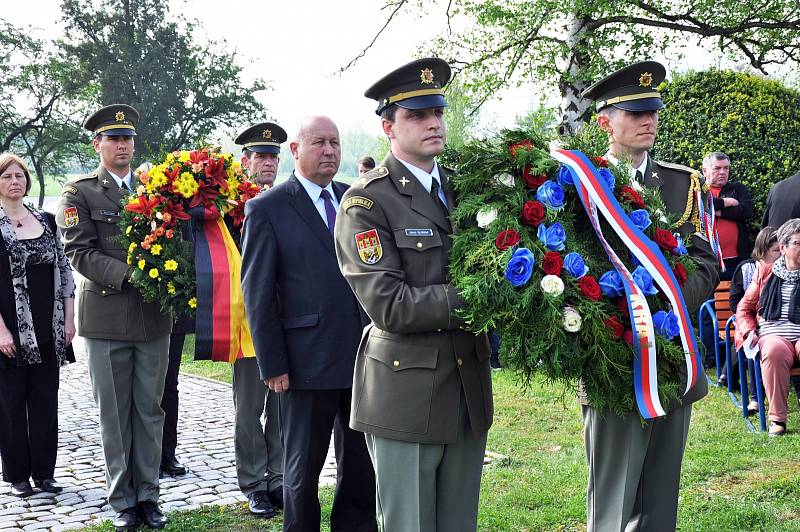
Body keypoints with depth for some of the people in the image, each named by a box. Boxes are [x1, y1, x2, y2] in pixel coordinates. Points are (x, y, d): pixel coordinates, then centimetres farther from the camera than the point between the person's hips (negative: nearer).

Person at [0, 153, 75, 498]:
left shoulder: (46, 221, 9)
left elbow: (64, 271, 11)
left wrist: (68, 320, 4)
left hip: (48, 333, 4)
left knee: (45, 402, 7)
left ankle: (44, 471, 17)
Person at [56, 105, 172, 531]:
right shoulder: (79, 192, 0)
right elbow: (79, 252, -9)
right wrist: (128, 273, -20)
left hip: (153, 317, 3)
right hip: (107, 318, -3)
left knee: (150, 411, 9)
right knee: (115, 414, 5)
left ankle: (148, 496, 18)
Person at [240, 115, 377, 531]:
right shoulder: (267, 209, -5)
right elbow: (257, 294, -6)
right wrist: (272, 365, -9)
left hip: (365, 357, 4)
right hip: (307, 363, -4)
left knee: (364, 466, 12)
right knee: (303, 467, 10)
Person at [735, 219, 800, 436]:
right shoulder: (766, 273, 19)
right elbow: (744, 308, 20)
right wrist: (749, 332, 1)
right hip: (773, 335, 1)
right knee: (774, 350, -37)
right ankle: (777, 418, -29)